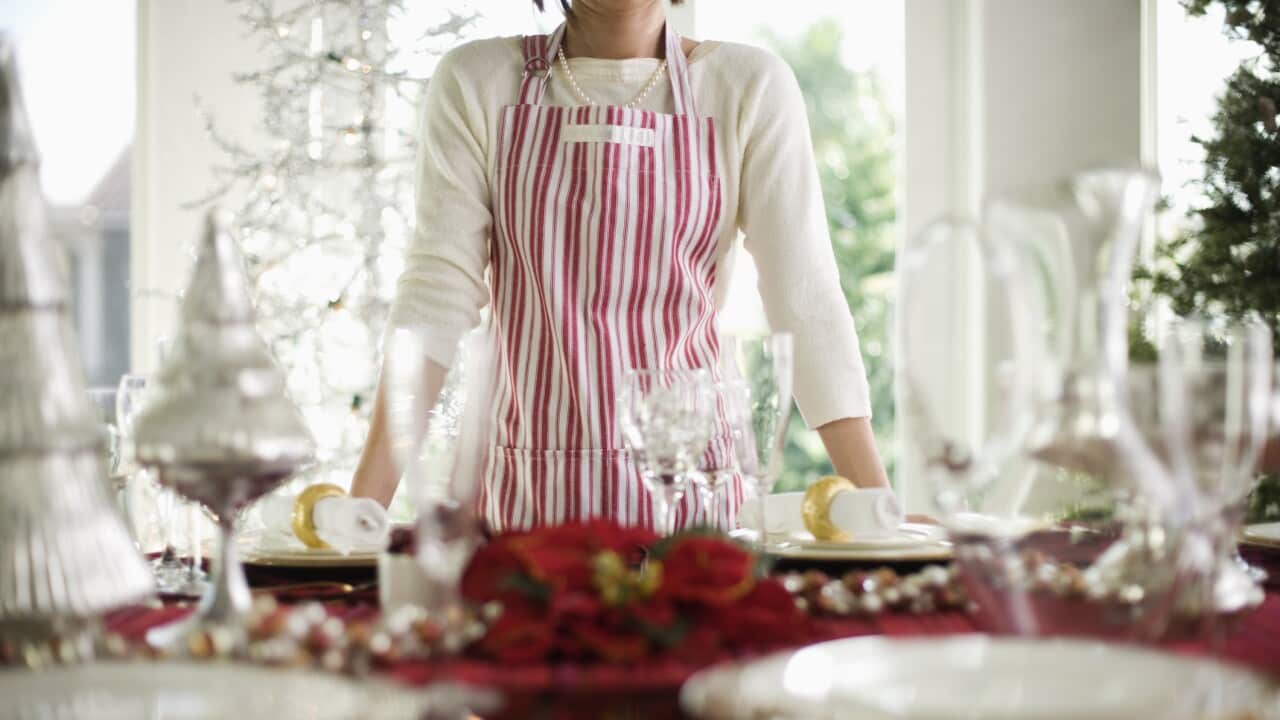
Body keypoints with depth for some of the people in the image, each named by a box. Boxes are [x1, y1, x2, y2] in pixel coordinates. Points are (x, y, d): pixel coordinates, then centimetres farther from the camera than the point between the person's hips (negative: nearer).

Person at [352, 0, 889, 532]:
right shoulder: (475, 82, -1)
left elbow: (805, 297, -6)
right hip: (523, 499, 0)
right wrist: (364, 503, -14)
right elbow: (439, 289, -6)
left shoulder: (752, 86, -2)